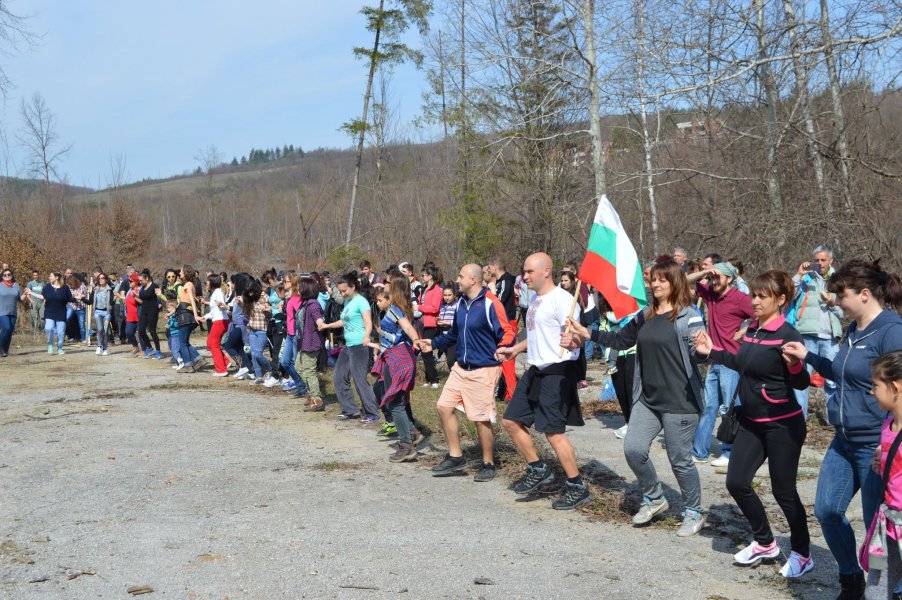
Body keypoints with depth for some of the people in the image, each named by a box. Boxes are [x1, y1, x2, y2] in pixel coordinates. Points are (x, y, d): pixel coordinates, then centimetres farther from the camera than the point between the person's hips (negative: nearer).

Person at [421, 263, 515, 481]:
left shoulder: (490, 303, -16)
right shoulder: (461, 303, 9)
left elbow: (508, 333, -19)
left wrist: (501, 350, -35)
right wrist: (434, 343, 22)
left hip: (483, 370, -8)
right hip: (461, 368, 8)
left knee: (482, 419, -1)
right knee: (444, 407, 7)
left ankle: (488, 465, 17)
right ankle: (455, 457, 20)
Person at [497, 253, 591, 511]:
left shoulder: (561, 299, -15)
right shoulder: (536, 300, 14)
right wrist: (514, 350, 24)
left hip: (557, 372, -10)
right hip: (536, 371, 10)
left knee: (553, 431, -8)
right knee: (511, 421, 9)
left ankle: (577, 488, 5)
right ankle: (538, 469, 23)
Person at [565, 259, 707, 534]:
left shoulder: (688, 317, -10)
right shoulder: (644, 317, 10)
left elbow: (698, 351, -17)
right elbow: (621, 339, 20)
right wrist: (587, 333, 13)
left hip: (679, 401, -6)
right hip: (647, 399, 6)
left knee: (680, 459, 1)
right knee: (633, 449, -1)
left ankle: (694, 513, 22)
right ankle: (654, 499, 23)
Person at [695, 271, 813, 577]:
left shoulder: (787, 335, -18)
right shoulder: (752, 330, 4)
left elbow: (801, 384, -19)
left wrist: (794, 365, -39)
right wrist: (712, 352, 17)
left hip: (782, 424, -8)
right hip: (751, 422, 8)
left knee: (783, 491, 3)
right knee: (737, 482, 7)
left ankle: (802, 554, 24)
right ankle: (765, 543, 27)